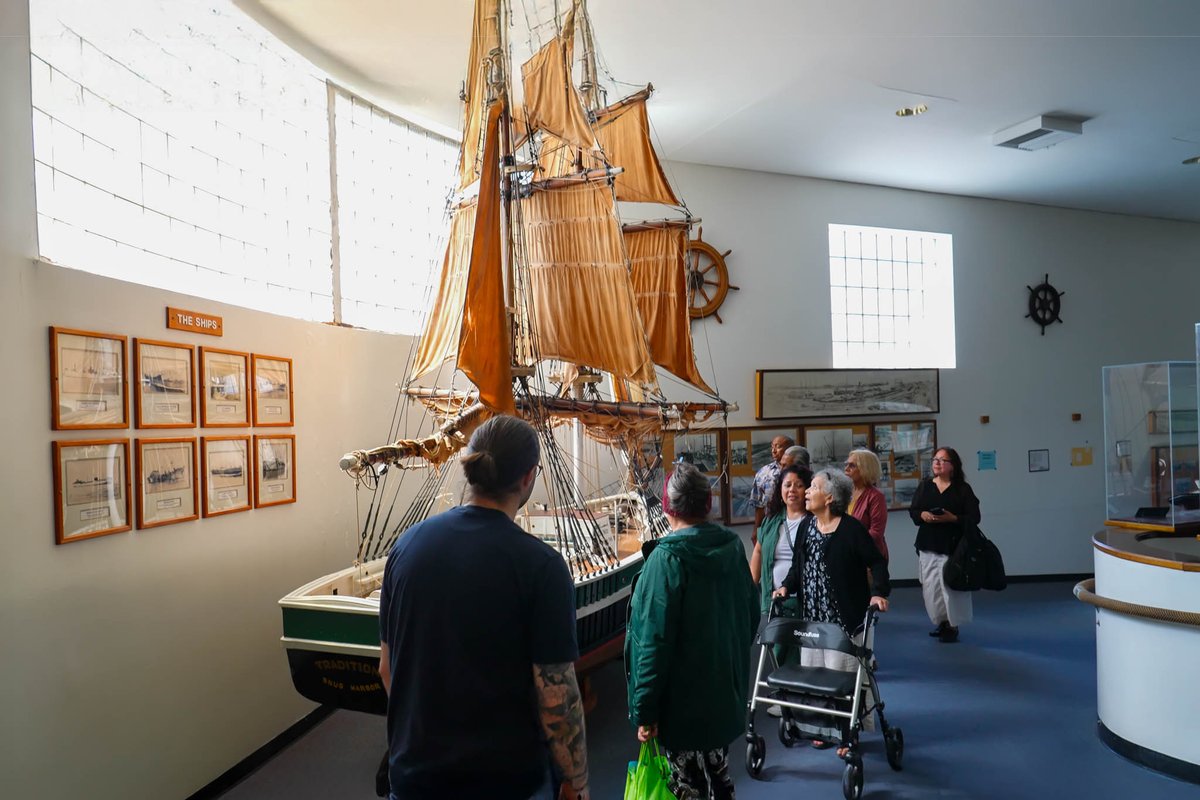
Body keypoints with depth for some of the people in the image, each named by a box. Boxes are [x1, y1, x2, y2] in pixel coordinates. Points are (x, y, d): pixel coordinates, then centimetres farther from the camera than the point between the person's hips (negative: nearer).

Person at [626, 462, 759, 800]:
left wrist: (645, 710, -16)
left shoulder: (668, 558, -21)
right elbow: (751, 616, 10)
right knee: (717, 770, 24)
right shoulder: (733, 546, -1)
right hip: (727, 688, 7)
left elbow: (655, 640, -22)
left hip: (683, 699, -7)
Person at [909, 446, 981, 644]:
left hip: (953, 545, -3)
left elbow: (974, 517, -5)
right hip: (928, 546, 3)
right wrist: (922, 515, -11)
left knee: (951, 587, -4)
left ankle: (952, 625, 12)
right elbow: (912, 511, 10)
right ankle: (941, 622, 22)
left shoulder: (963, 488, -2)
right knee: (930, 588, 4)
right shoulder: (924, 486, 7)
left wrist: (953, 518, -19)